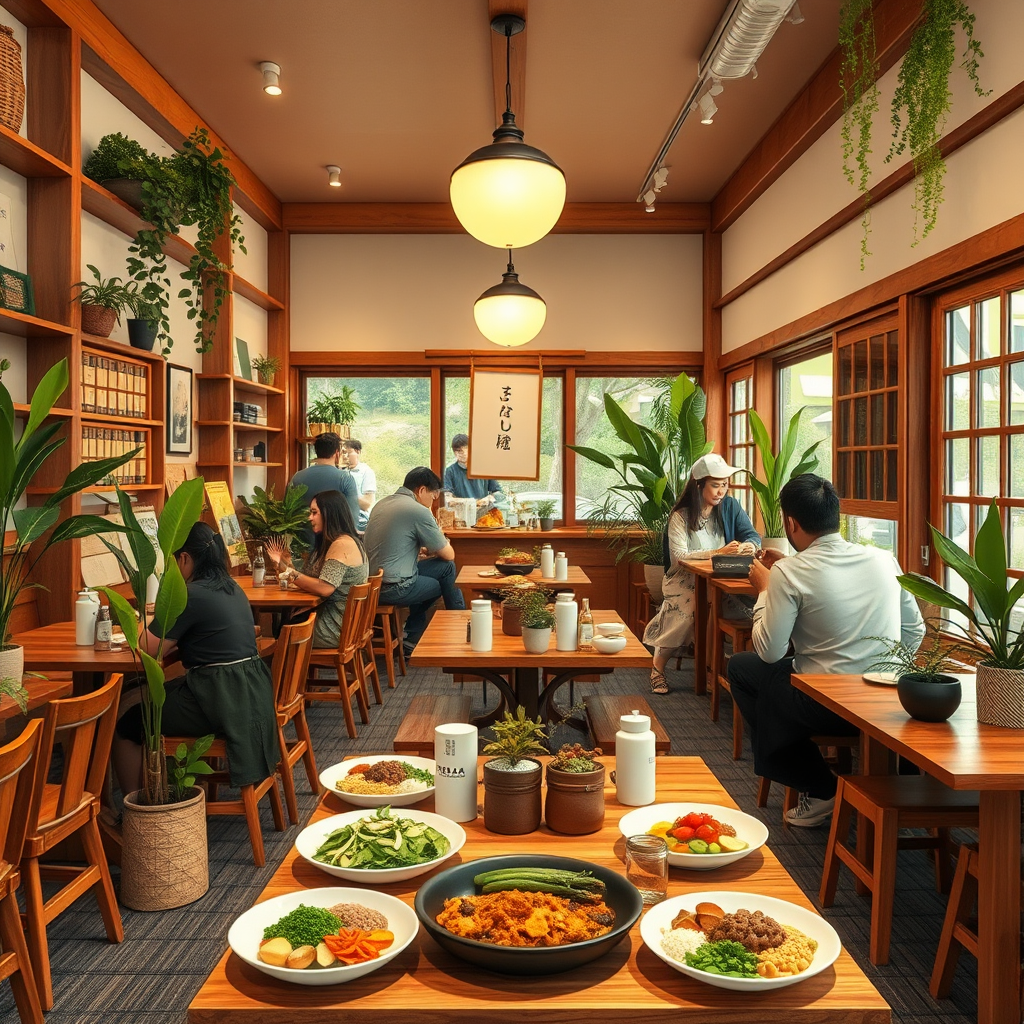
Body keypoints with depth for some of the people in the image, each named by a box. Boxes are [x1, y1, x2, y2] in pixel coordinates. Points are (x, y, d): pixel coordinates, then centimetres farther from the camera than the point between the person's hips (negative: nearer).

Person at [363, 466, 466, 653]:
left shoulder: (382, 503, 12)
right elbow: (449, 555, -4)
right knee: (447, 567, 10)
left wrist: (419, 551, 16)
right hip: (393, 589, -8)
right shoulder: (419, 511, -14)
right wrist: (442, 542, 18)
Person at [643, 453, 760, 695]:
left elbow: (753, 537, 5)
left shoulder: (730, 507, 8)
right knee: (687, 609, -35)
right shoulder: (680, 517, -5)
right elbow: (679, 557, -17)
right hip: (684, 580, -3)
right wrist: (718, 552, -28)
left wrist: (748, 546, -21)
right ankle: (658, 668, -17)